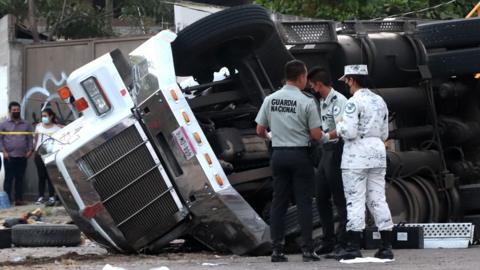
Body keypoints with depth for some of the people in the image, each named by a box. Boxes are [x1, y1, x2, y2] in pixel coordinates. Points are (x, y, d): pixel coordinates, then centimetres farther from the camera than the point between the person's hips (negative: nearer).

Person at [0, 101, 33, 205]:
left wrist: (30, 150, -3)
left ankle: (19, 199, 7)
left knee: (20, 178, 4)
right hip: (9, 156, -2)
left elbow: (30, 139, 11)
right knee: (8, 178, -3)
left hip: (22, 157, 2)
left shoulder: (26, 125, 13)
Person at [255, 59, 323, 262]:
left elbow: (260, 130, 6)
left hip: (278, 153, 4)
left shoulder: (270, 100, 1)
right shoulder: (306, 102, -11)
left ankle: (277, 250, 6)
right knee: (304, 202, 2)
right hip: (300, 154, -4)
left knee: (278, 202, 8)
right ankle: (307, 249, 1)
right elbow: (316, 135, -9)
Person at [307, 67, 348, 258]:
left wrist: (324, 137, -33)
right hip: (326, 151, 10)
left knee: (339, 198, -6)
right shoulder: (323, 102, 16)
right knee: (322, 198, 12)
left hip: (337, 150, -10)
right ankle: (329, 241, 19)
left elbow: (341, 129, -24)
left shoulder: (338, 100, -14)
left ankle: (343, 242, -3)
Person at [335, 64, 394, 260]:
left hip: (356, 155, -7)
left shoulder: (354, 102, -12)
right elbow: (384, 134, 16)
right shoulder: (380, 101, 13)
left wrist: (339, 126, 1)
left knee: (354, 200, -4)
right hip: (377, 151, 7)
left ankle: (354, 247, -6)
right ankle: (387, 246, 7)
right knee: (377, 199, 9)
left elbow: (349, 132, -18)